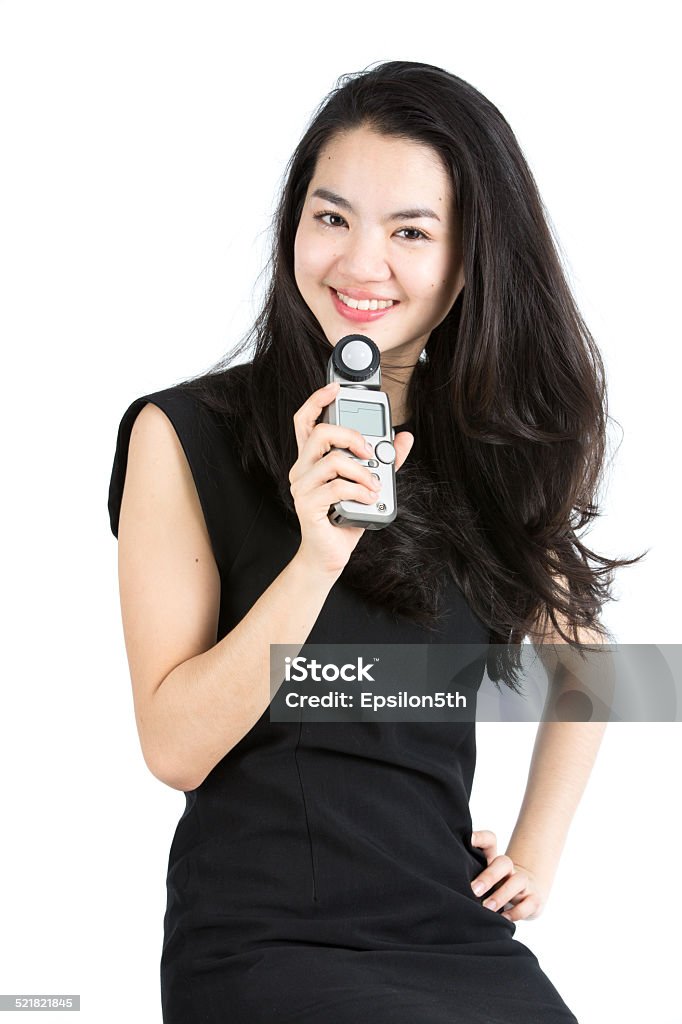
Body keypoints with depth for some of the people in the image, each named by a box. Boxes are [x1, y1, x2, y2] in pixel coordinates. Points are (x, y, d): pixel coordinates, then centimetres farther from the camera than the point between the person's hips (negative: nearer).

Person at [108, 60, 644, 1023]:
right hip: (265, 941, -4)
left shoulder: (501, 443, 7)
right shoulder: (185, 435, -5)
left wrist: (539, 850, 13)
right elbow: (176, 748, -10)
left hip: (458, 938, 4)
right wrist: (316, 559, -21)